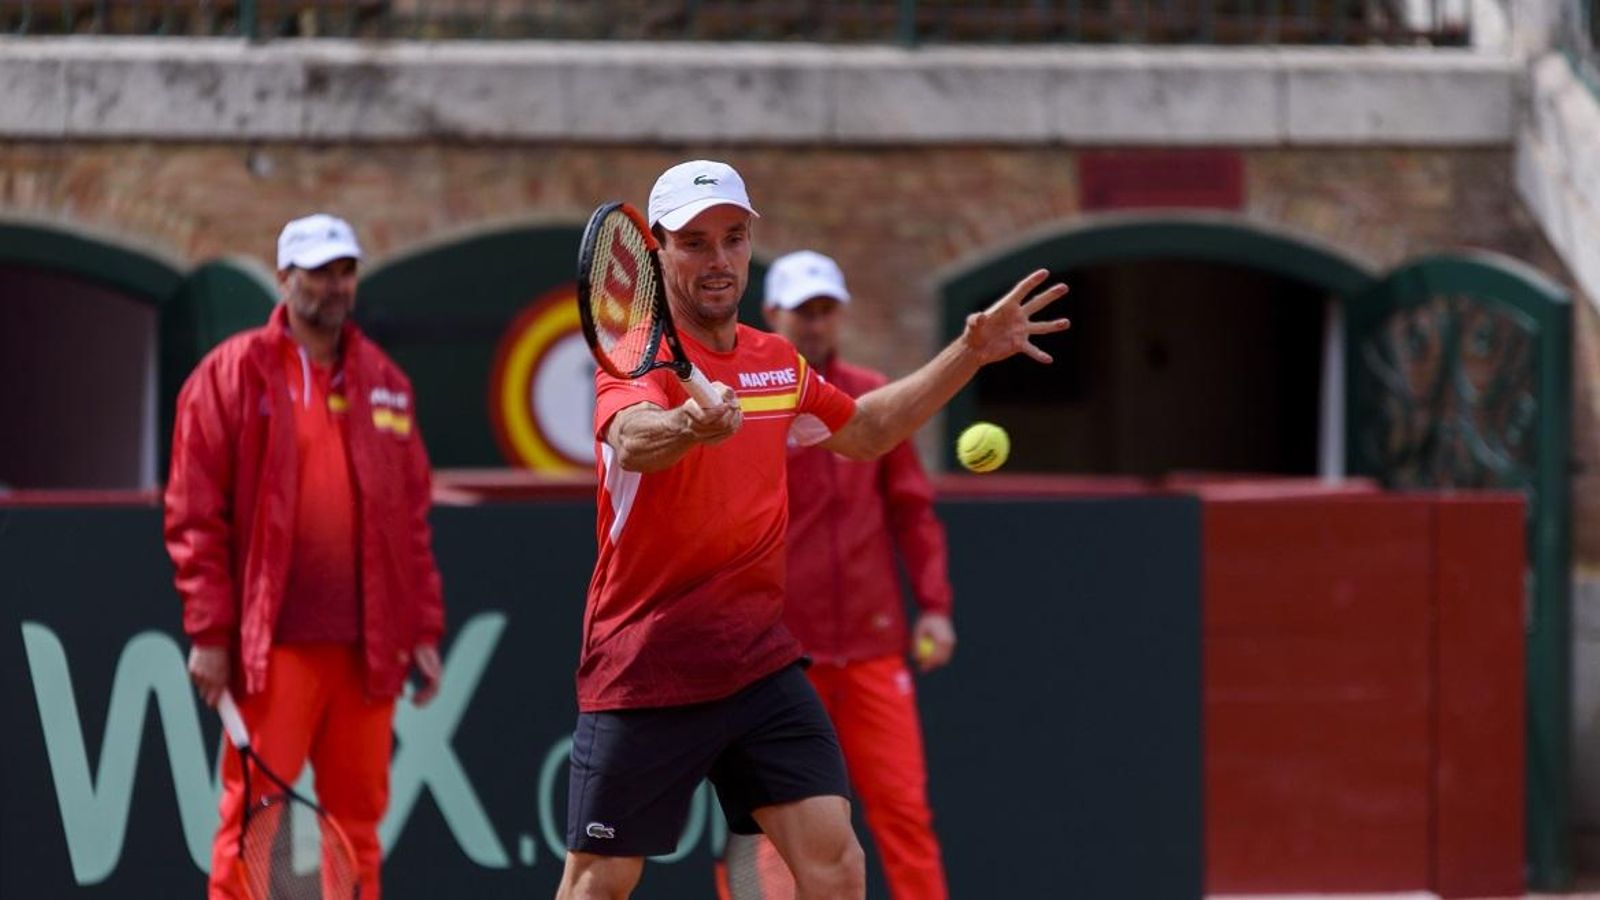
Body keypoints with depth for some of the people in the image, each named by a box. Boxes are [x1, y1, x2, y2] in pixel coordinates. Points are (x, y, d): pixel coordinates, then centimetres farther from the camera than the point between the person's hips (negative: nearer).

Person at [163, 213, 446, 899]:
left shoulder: (385, 383, 15)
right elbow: (194, 514, -3)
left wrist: (424, 630, 11)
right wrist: (210, 632, -9)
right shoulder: (232, 374, 1)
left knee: (356, 818, 6)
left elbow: (412, 518, 17)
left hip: (366, 648, 4)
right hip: (274, 645, -4)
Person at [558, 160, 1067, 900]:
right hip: (643, 669, -5)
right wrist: (688, 427, -59)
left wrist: (970, 353, 19)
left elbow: (865, 430, 29)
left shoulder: (778, 363, 9)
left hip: (758, 664, 5)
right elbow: (630, 440, -36)